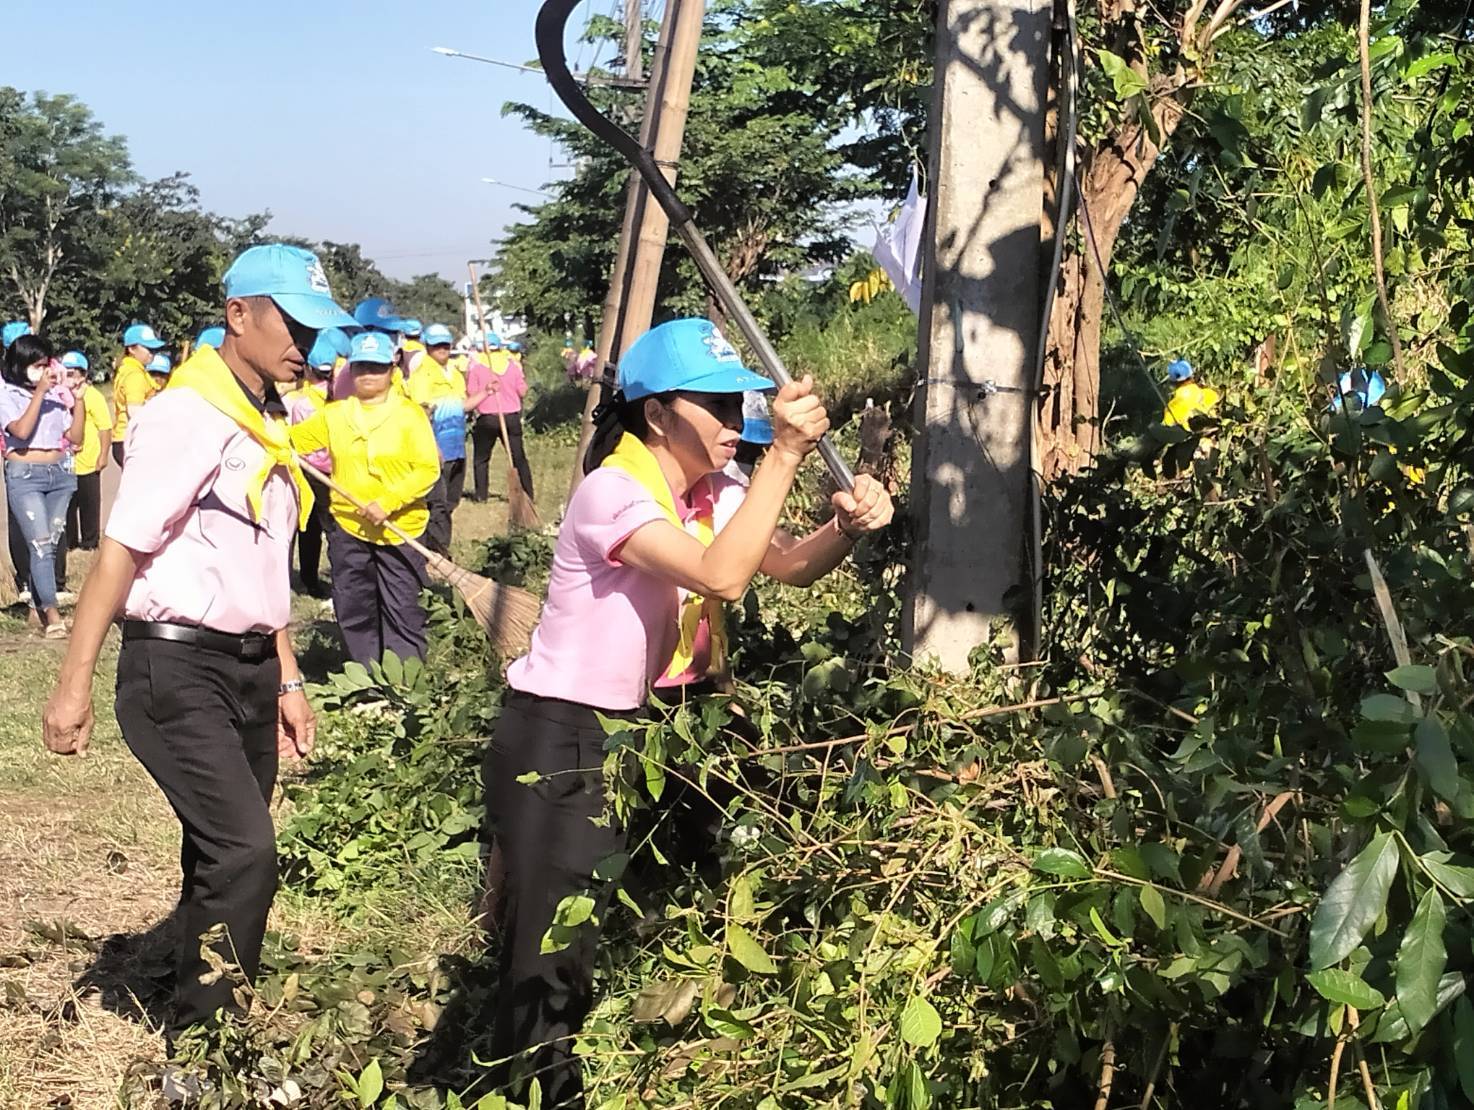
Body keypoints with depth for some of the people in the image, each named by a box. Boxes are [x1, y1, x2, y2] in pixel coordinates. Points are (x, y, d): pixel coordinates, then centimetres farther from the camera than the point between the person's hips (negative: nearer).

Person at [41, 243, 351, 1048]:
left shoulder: (267, 427, 14)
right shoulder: (189, 415, -13)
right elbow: (121, 548, -16)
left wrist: (286, 680, 21)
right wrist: (75, 682, -19)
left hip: (250, 668, 8)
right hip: (177, 667, -8)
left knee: (224, 858, 11)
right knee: (244, 854, -16)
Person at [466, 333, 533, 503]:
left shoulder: (476, 366, -3)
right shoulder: (513, 365, 2)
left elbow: (471, 394, -3)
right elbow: (522, 392, 4)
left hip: (487, 419, -2)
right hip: (512, 416, 2)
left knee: (481, 458, 12)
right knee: (519, 458, 8)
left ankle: (481, 494, 8)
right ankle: (528, 494, 6)